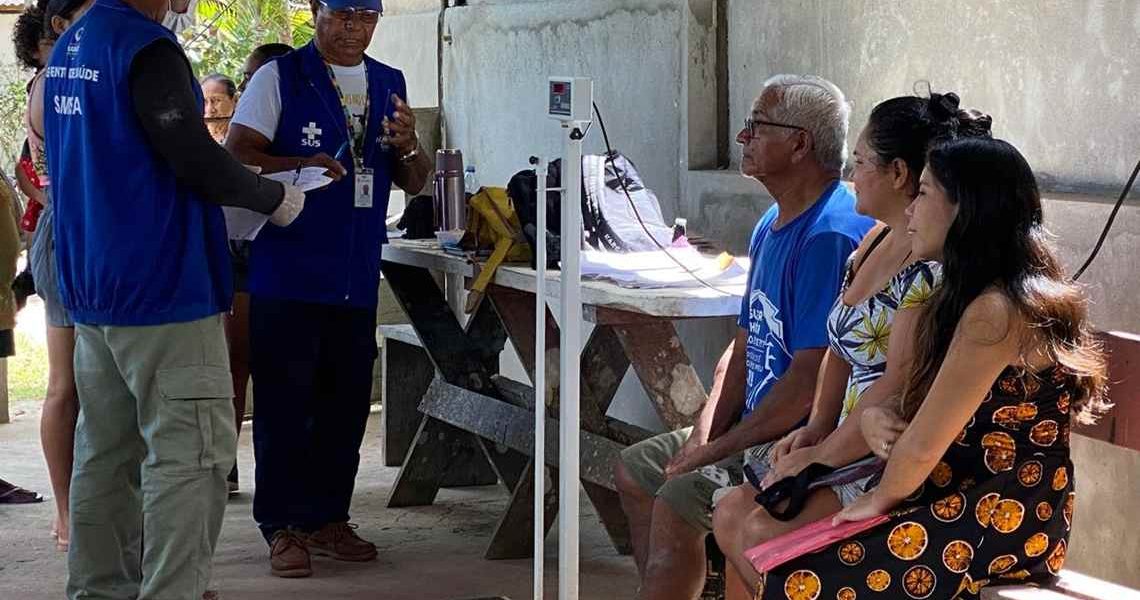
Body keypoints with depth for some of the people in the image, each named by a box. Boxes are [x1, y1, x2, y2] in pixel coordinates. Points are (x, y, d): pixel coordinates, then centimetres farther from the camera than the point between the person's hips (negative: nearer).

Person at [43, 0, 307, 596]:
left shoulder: (67, 48, 12)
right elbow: (197, 160, -17)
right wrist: (276, 199, -1)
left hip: (90, 286, 9)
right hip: (160, 287, -9)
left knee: (106, 450, 13)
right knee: (189, 451, -6)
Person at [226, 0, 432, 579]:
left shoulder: (390, 85, 13)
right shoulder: (279, 77, -3)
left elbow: (414, 182, 16)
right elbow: (237, 156, -11)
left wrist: (407, 146, -7)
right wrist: (299, 168, -27)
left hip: (357, 275, 5)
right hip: (288, 270, -5)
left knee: (346, 402, 10)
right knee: (284, 401, -3)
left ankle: (327, 518, 22)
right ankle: (282, 527, 4)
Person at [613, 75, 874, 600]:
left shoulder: (831, 236, -22)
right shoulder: (772, 225, 12)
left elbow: (811, 377, -25)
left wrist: (717, 450, -18)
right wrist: (702, 437, 1)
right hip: (758, 426, 11)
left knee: (678, 498, -24)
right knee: (635, 468, 15)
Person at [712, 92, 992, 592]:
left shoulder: (930, 267, -19)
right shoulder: (876, 241, 14)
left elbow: (898, 386, -22)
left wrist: (823, 456, -14)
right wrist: (816, 429, 5)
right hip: (856, 447, 10)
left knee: (764, 530, -19)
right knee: (731, 514, 2)